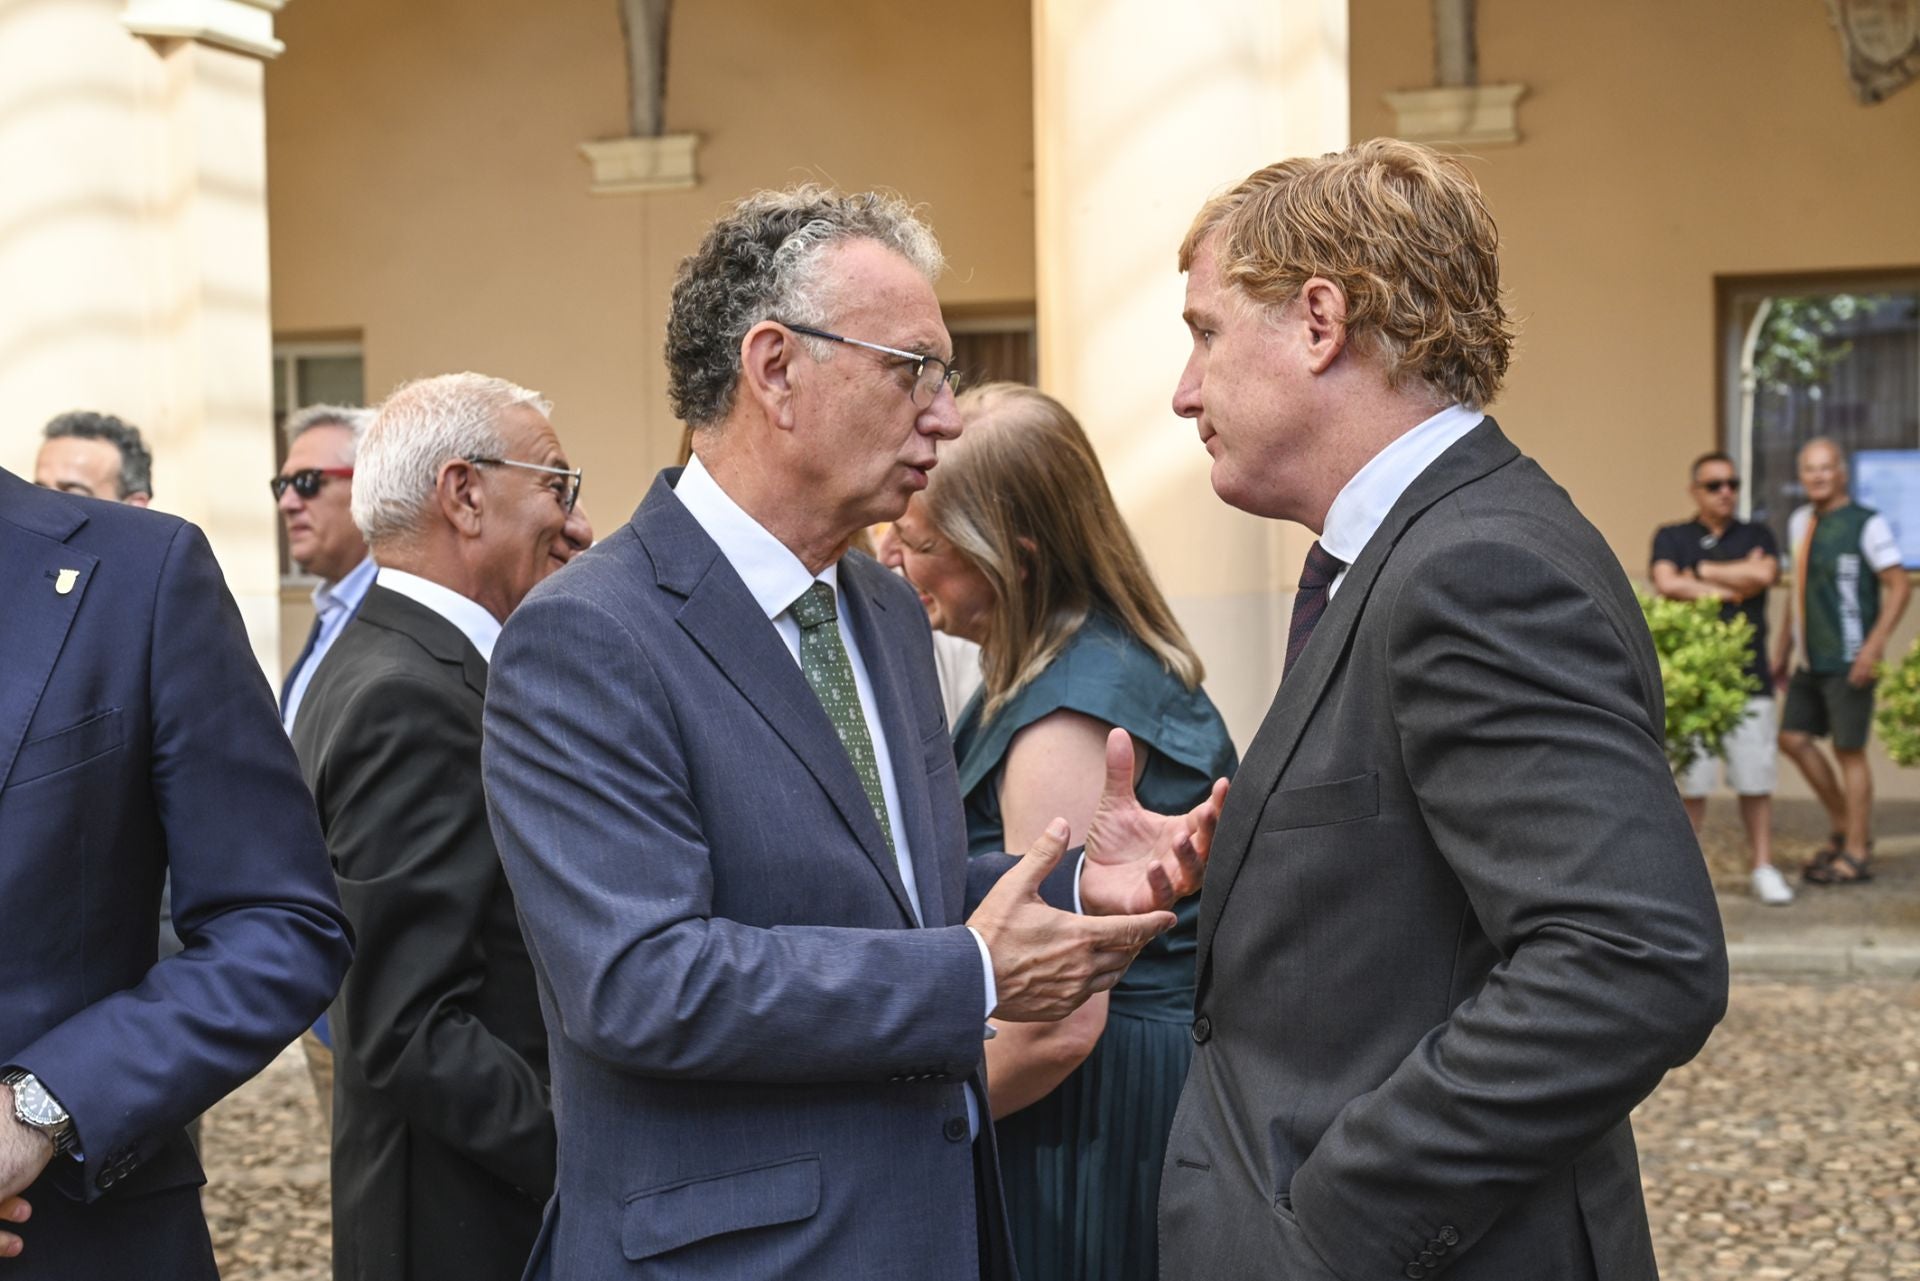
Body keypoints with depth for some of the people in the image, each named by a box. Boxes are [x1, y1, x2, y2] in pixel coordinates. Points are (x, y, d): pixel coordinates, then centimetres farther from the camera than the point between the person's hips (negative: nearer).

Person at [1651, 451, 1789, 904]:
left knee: (1755, 780, 1)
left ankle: (1764, 869, 8)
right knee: (1689, 781, -2)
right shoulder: (1672, 538, 10)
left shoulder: (1756, 536, 14)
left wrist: (1701, 572, -1)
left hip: (1748, 675, 1)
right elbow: (1666, 584, -9)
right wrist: (1732, 587, -4)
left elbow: (1764, 574, -7)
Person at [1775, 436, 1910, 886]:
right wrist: (1783, 649, 19)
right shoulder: (1799, 522, 12)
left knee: (1849, 750, -3)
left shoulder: (1866, 523, -9)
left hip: (1849, 661, -7)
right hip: (1810, 659, 7)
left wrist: (1874, 644, -21)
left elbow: (1899, 586, -12)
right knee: (1794, 738, 6)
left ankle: (1856, 854, 5)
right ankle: (1845, 828, 20)